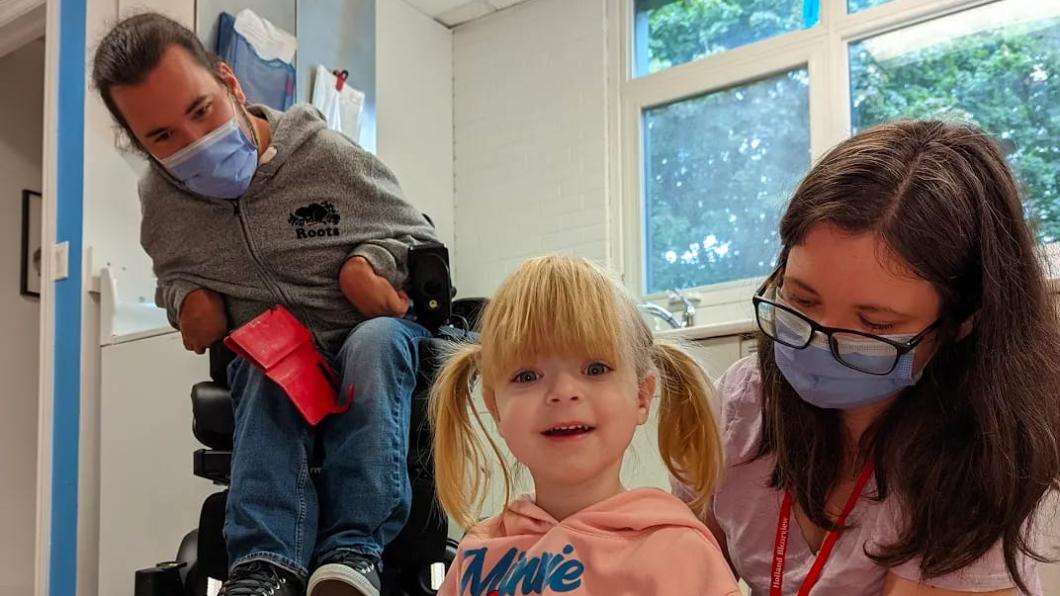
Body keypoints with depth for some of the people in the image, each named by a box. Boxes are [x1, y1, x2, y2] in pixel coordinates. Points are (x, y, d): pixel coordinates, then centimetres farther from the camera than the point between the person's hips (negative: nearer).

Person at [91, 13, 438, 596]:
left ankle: (355, 548, -43)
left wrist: (369, 263, -22)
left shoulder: (327, 155, -12)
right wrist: (187, 297, -5)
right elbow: (172, 274, 18)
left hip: (371, 340, -1)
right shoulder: (161, 198, -3)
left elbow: (419, 239, -1)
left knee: (374, 342, -36)